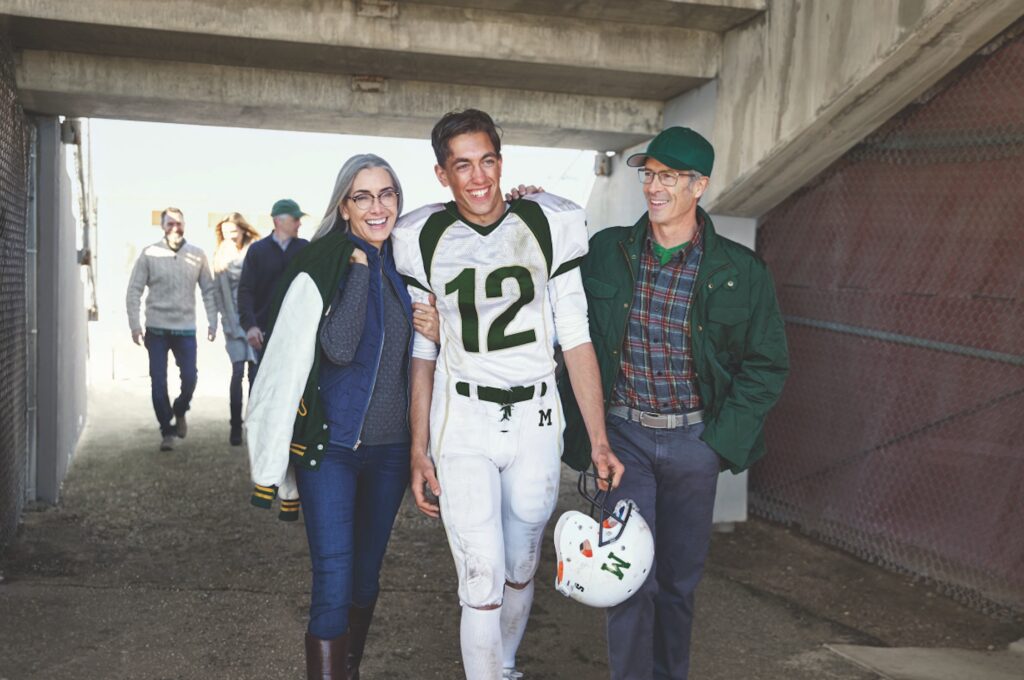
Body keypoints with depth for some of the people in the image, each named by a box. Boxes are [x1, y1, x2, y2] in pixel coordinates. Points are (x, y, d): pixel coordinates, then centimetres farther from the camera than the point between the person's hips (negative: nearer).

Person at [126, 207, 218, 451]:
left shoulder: (197, 255, 2)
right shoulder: (150, 254, -2)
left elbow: (208, 290, 7)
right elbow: (134, 291, 0)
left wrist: (212, 322, 3)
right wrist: (134, 324, -6)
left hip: (186, 329, 1)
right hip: (156, 329, -1)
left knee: (190, 378, 0)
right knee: (158, 382, 1)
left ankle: (179, 411, 30)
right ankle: (167, 430, 14)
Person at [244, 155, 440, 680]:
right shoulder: (320, 271, -13)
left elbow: (410, 356, 15)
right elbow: (340, 348, -22)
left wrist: (436, 334, 0)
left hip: (391, 445, 6)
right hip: (330, 444, -5)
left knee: (366, 574, 18)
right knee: (332, 588, -9)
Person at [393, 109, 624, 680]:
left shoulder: (552, 225, -3)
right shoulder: (423, 238, -2)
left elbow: (576, 337, -1)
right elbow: (422, 351, 4)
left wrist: (599, 439, -4)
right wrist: (419, 450, 1)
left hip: (536, 421, 1)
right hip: (462, 423, -1)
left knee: (521, 572, 16)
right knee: (483, 584, -6)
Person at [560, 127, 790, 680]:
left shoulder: (739, 271, -4)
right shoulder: (606, 252, -1)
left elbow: (767, 363, 2)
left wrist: (723, 437, -5)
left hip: (693, 440, 1)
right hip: (623, 433, 0)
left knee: (680, 577, 13)